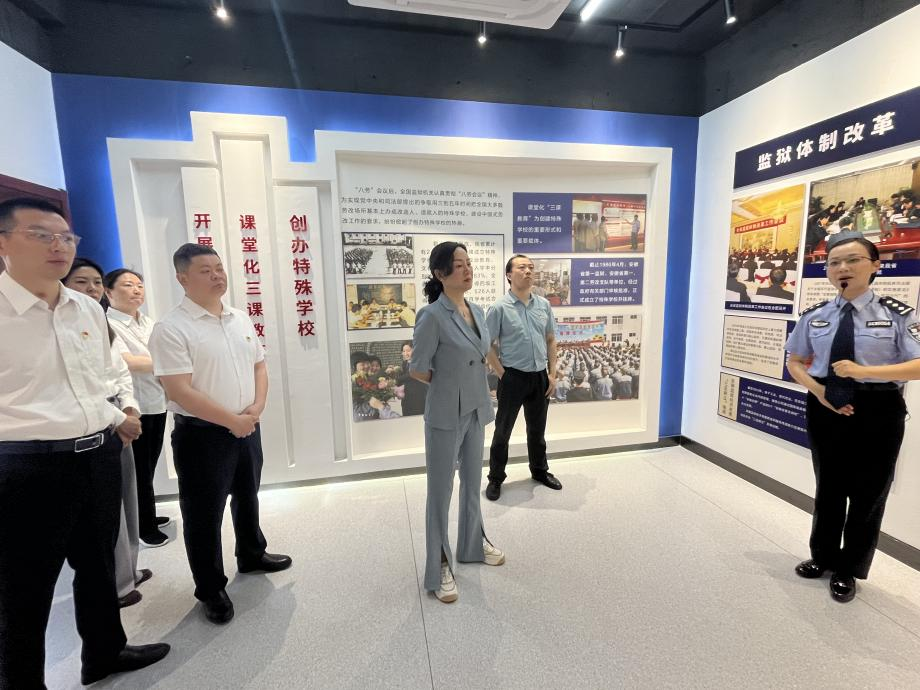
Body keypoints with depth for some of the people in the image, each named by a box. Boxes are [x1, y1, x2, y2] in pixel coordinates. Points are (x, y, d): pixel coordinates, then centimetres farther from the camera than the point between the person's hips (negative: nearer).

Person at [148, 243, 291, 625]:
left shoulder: (240, 319, 5)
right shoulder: (171, 328, -16)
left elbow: (259, 366, 10)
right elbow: (179, 391, -21)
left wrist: (256, 408, -6)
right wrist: (232, 420, -18)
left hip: (247, 428, 7)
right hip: (201, 435, -6)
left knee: (248, 498, 23)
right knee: (204, 514, 10)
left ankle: (251, 555, 47)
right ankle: (211, 589, 29)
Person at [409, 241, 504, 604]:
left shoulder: (477, 311, 4)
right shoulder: (432, 316, -18)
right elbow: (417, 369, -12)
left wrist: (468, 385, 7)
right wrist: (448, 386, 0)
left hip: (476, 411, 7)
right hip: (446, 415, -7)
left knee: (472, 483, 22)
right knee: (441, 491, 7)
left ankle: (473, 544, 44)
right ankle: (440, 567, 25)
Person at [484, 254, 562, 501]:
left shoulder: (544, 305, 4)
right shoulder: (500, 308, -10)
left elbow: (551, 341, 11)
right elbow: (488, 346, -8)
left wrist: (552, 375, 6)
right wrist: (503, 376, -11)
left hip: (540, 377, 4)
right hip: (513, 377, -4)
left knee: (537, 429, 20)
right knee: (503, 431, 8)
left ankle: (540, 471, 40)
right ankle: (495, 479, 25)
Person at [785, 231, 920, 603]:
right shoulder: (814, 316, 0)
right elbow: (795, 362, 8)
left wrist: (864, 371, -25)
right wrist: (816, 389, -9)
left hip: (877, 410, -2)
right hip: (826, 407, 2)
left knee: (868, 491, 12)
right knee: (828, 486, 17)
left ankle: (849, 570, 34)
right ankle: (823, 556, 39)